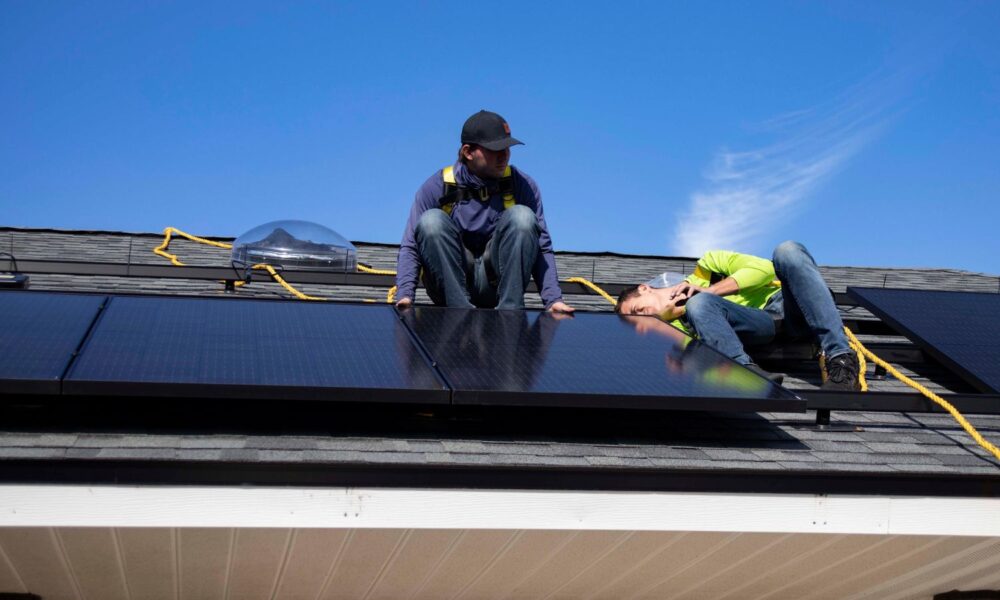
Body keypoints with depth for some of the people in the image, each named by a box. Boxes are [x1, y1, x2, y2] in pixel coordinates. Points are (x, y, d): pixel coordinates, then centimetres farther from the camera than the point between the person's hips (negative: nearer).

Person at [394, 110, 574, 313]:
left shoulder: (522, 185, -1)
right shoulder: (437, 187, -4)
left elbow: (542, 248, -2)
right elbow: (410, 247, -6)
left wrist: (553, 299, -14)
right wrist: (405, 295, -21)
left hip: (495, 284, 1)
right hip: (449, 286, -1)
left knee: (522, 216, -19)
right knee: (432, 220, -24)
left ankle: (510, 310, -24)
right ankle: (460, 309, -28)